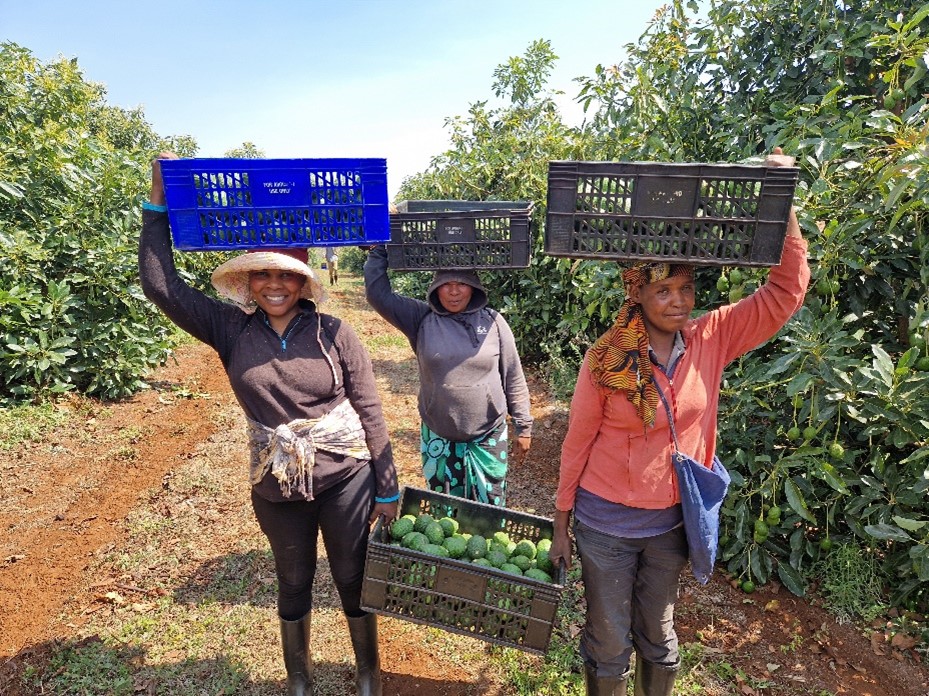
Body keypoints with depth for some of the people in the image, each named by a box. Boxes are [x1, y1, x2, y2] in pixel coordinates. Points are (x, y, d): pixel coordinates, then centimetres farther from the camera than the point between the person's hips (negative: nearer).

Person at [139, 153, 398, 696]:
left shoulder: (333, 334, -12)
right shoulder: (232, 330, -4)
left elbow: (370, 413, -8)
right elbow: (162, 285, -5)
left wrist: (388, 489, -5)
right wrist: (159, 201, -9)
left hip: (346, 478, -2)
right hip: (276, 488, 2)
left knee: (354, 580, 15)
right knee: (294, 584, 22)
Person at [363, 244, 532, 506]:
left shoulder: (493, 322, -5)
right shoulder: (422, 319, -3)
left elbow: (513, 379, 0)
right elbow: (378, 294, -5)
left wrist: (523, 428, 2)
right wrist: (378, 251, -5)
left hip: (489, 437, -1)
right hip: (438, 438, 1)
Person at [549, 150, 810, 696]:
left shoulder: (712, 340, -9)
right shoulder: (606, 358, -18)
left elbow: (786, 291, -13)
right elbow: (578, 442, -11)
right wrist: (561, 523, -3)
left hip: (671, 521, 3)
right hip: (606, 523, -3)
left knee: (660, 638, 25)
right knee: (609, 643, 17)